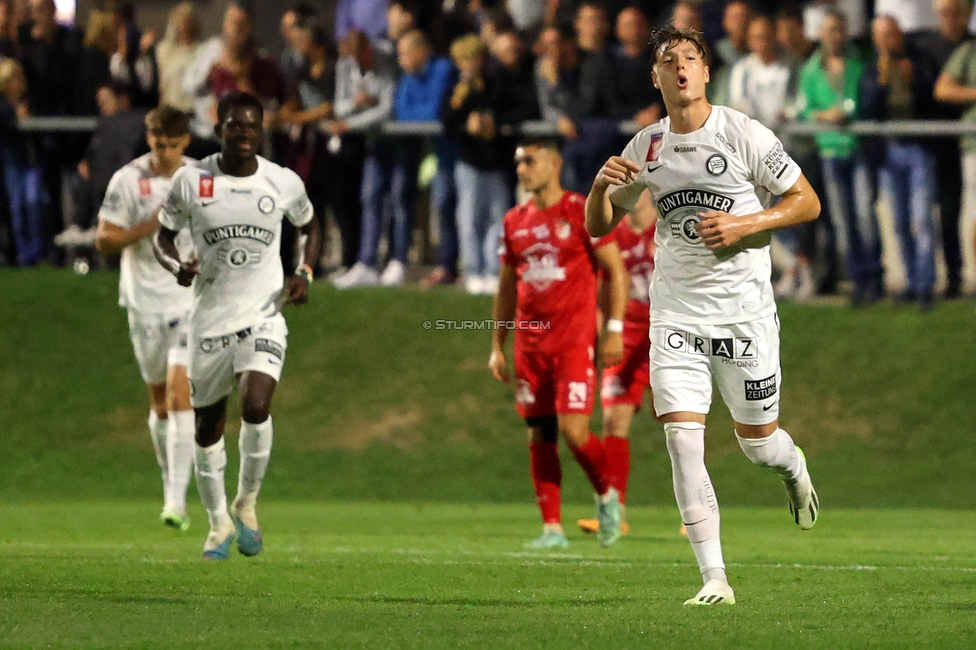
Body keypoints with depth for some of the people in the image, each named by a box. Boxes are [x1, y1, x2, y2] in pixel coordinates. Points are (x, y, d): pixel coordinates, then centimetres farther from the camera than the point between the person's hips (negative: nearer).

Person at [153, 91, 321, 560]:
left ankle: (246, 504, 1)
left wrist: (305, 272, 0)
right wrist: (177, 265, -15)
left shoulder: (284, 183, -2)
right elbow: (163, 236, 6)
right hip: (209, 318, 1)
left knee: (257, 405, -22)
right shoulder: (191, 181, -5)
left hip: (264, 315, -1)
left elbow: (309, 227, 16)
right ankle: (218, 523, 27)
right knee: (208, 424, 8)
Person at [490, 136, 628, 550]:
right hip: (530, 342, 5)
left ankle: (606, 494, 13)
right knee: (539, 436, 2)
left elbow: (616, 271, -3)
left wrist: (615, 329, -10)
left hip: (574, 341, -5)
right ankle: (552, 528, 4)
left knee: (573, 430, -14)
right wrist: (497, 346, 14)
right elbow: (506, 287, 18)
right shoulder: (515, 221, 12)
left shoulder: (583, 213, -4)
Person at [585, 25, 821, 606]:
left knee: (757, 439, 8)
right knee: (682, 438, -12)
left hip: (745, 311, -2)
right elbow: (599, 226, 13)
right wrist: (601, 186, -9)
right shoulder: (646, 147, 4)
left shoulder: (743, 134, -7)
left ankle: (795, 469, 48)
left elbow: (807, 202, -3)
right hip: (676, 313, 2)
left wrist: (743, 225, -16)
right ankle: (715, 579, -10)